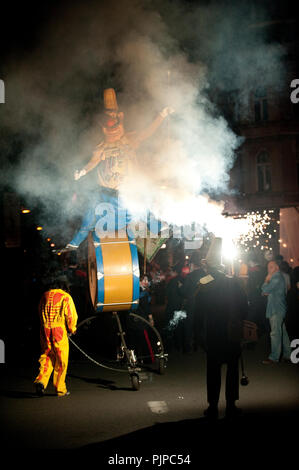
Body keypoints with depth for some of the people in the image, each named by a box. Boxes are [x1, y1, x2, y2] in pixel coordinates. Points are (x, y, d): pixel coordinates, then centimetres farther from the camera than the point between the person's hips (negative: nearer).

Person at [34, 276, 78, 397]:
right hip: (59, 331, -4)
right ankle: (60, 389, 10)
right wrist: (72, 330, 10)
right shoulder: (65, 297, -1)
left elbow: (40, 313, 19)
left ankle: (41, 380, -8)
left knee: (46, 356, 13)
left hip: (45, 330, 4)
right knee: (61, 361, 4)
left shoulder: (45, 295, 13)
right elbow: (71, 315, -4)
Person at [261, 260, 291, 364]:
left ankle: (274, 357, -7)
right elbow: (264, 291, 21)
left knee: (275, 333, -9)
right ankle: (287, 354, 20)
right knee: (282, 332, 14)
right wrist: (265, 292, 0)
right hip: (277, 308, 11)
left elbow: (265, 289, -20)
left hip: (277, 309, -11)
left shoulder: (277, 277, -14)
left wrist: (267, 280, -4)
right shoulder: (275, 277, 19)